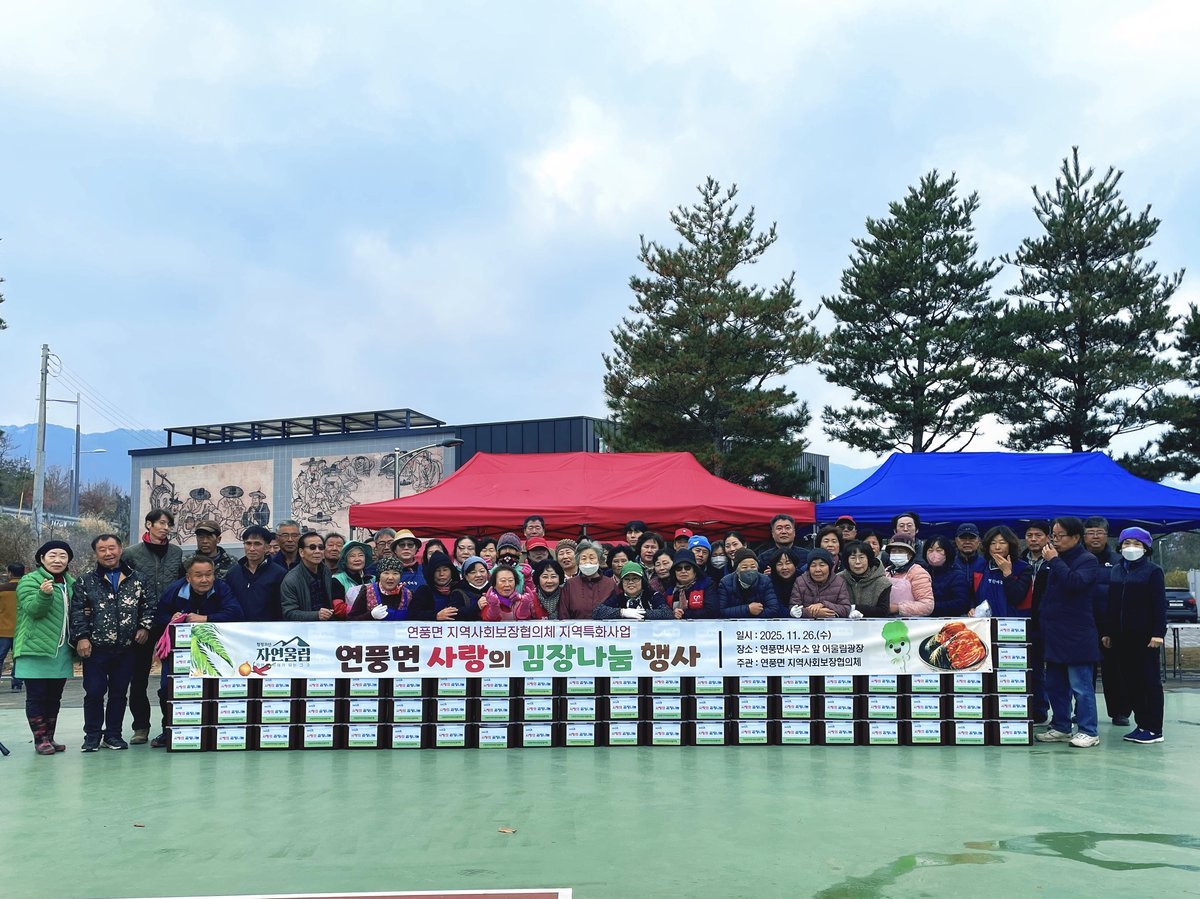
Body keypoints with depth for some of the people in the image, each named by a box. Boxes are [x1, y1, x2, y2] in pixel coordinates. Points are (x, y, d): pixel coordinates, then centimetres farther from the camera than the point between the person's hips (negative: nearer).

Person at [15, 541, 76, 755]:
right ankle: (40, 740, 3)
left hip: (61, 651, 6)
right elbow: (33, 609, -18)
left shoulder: (71, 583, 13)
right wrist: (44, 594, -37)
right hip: (36, 650, -6)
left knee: (54, 697, 11)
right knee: (36, 696, -3)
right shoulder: (29, 581, -5)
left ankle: (50, 738, 19)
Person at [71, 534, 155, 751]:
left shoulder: (137, 579, 7)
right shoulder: (86, 582, 3)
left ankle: (113, 735, 18)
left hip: (126, 648, 2)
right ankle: (92, 736, 12)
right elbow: (77, 611, -1)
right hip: (95, 647, -2)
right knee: (94, 692, 0)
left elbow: (150, 604, 12)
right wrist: (82, 637, -10)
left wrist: (145, 626, 0)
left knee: (119, 693, 8)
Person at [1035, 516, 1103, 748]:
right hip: (1055, 634, 8)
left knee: (1081, 686, -5)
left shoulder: (1088, 561, -6)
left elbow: (1075, 582, -25)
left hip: (1077, 637, -8)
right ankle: (1060, 727, 21)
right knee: (1055, 684, 12)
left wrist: (1054, 561, -16)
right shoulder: (1059, 561, 16)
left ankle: (1089, 731, 0)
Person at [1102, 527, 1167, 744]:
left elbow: (1160, 604, -7)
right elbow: (1109, 604, 14)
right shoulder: (1115, 571, 12)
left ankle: (1154, 729, 4)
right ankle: (1141, 724, 15)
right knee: (1129, 681, 8)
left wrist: (1158, 633, -15)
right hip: (1121, 636, 6)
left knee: (1150, 680, 0)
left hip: (1144, 636, -5)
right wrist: (1106, 632, 11)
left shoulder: (1153, 571, -3)